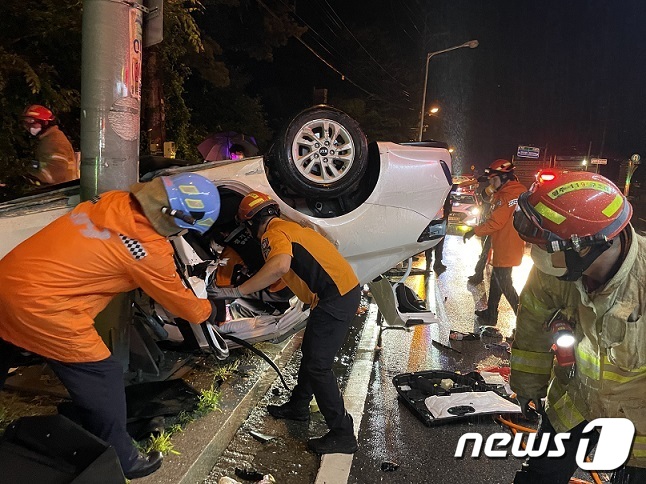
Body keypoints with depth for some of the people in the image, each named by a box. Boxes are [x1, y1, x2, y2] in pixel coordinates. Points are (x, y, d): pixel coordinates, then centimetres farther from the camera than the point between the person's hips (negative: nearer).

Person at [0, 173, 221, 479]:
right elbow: (181, 302, -1)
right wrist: (208, 310, 21)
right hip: (42, 308, -8)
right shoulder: (150, 248, -15)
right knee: (102, 382, 8)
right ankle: (119, 462, 25)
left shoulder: (112, 200, 4)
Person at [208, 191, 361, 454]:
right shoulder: (290, 227, 21)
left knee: (317, 365, -4)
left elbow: (280, 266, -32)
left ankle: (342, 434, 4)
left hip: (335, 297, -10)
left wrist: (237, 291, -29)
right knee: (310, 353, 22)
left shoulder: (273, 233, -9)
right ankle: (298, 406, 39)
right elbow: (286, 274, 33)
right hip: (345, 288, 10)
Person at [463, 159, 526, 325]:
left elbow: (495, 222, -23)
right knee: (496, 280, 19)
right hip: (514, 246, 10)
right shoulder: (520, 191, 10)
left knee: (505, 285, -3)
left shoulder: (507, 195, -20)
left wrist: (473, 231, -14)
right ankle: (490, 314, 30)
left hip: (506, 248, -10)